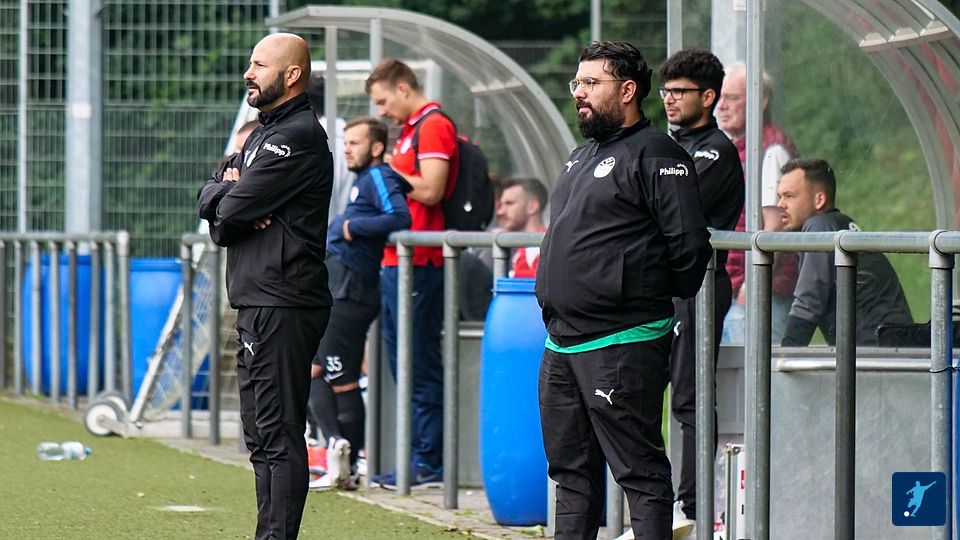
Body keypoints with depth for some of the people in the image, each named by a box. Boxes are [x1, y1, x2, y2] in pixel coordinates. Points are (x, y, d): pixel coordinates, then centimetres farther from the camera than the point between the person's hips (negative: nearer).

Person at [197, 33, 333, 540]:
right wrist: (228, 192, -5)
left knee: (279, 435, -10)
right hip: (257, 304, 11)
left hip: (283, 304, -11)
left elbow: (226, 214, -16)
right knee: (261, 434, 13)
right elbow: (208, 197, 15)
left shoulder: (297, 137, -12)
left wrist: (227, 202, 6)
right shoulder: (264, 134, 21)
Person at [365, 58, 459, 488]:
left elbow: (430, 191, -20)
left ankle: (430, 465, -5)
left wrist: (393, 171, -8)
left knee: (422, 368, -7)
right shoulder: (411, 130, 19)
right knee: (405, 367, 13)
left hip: (418, 263, -10)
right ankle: (418, 457, 18)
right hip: (397, 262, 10)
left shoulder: (434, 127, -11)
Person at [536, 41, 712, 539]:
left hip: (622, 344, -9)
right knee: (571, 470, 14)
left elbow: (688, 242, -17)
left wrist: (661, 297, -5)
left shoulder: (655, 155, -10)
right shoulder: (582, 157, 18)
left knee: (640, 471, -7)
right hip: (561, 344, 10)